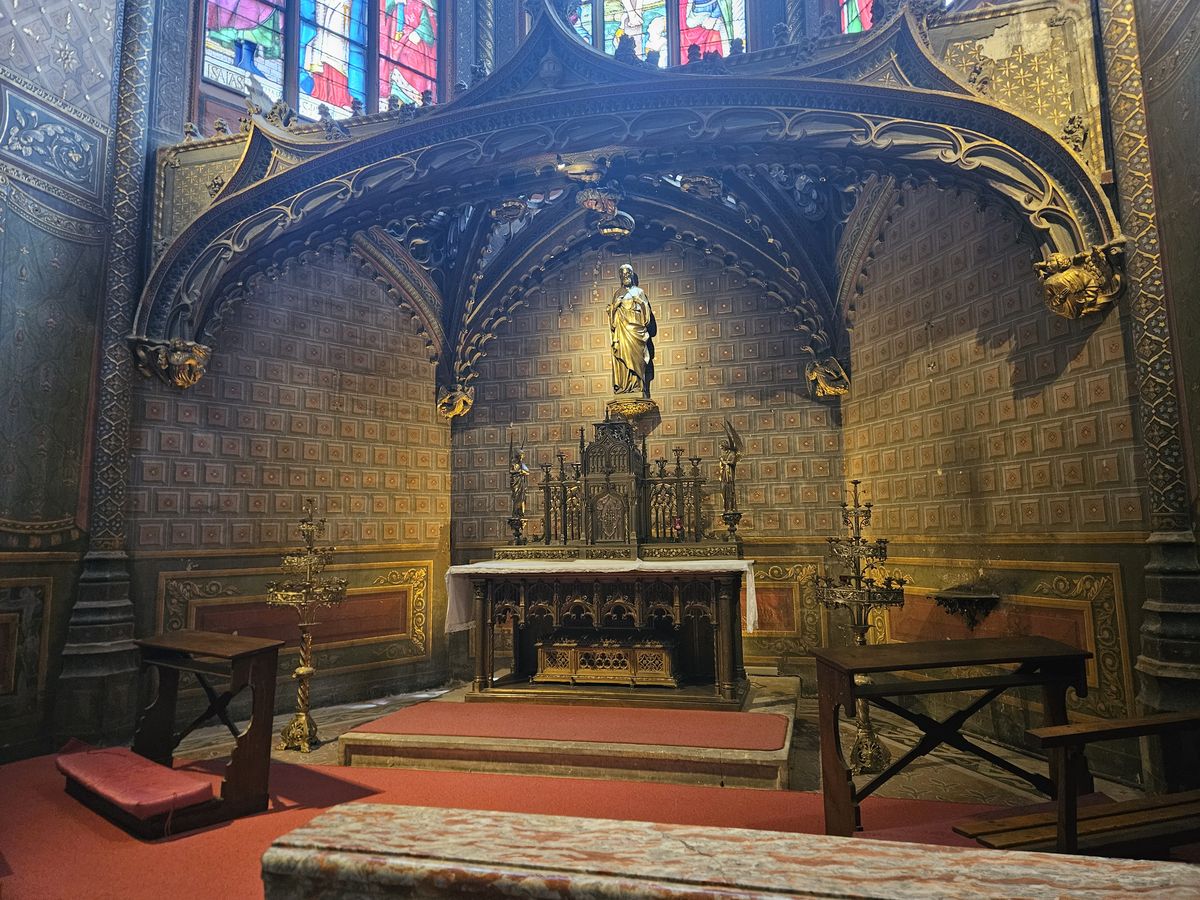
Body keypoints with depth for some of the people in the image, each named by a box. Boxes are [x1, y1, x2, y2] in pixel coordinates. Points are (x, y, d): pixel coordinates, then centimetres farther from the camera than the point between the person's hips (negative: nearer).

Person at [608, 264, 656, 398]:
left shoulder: (639, 291, 14)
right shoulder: (617, 293, 19)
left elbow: (646, 310, 10)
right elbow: (612, 311, 14)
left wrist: (640, 302, -4)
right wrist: (616, 305, -1)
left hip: (636, 328, -1)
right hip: (622, 329, 1)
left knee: (636, 356, -8)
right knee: (623, 356, -8)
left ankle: (637, 386, -9)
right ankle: (623, 387, -10)